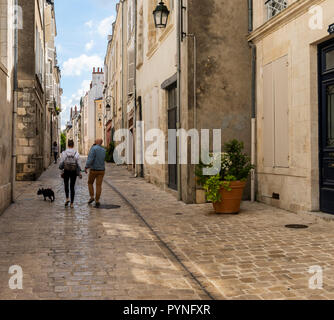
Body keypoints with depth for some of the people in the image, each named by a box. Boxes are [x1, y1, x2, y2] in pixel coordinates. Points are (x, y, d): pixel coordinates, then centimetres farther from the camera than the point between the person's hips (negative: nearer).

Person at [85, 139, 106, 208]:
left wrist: (86, 167, -23)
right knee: (99, 185, 3)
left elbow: (90, 158, -24)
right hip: (101, 170, 4)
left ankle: (92, 197, 8)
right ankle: (97, 201, -1)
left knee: (90, 183, 18)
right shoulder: (104, 150, 6)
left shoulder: (93, 148, -13)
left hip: (93, 170, -4)